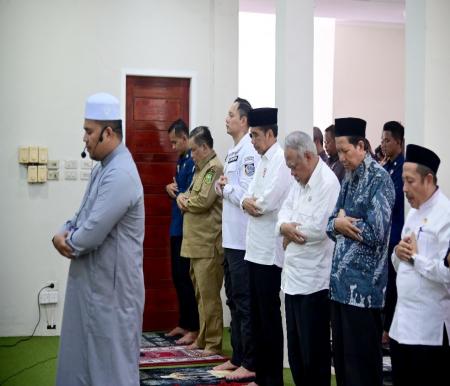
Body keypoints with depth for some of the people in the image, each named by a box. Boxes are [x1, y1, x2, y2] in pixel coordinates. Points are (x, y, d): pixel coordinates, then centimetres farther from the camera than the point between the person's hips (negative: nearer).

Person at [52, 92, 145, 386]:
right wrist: (64, 233, -3)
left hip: (111, 283, -10)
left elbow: (93, 233, -26)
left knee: (110, 358, 2)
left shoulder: (120, 175, -23)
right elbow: (83, 215, 18)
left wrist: (67, 241, -5)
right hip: (93, 279, 10)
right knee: (84, 351, 17)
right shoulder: (104, 167, 11)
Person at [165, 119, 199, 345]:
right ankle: (184, 324, 25)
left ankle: (194, 329, 2)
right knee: (178, 277, 14)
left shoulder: (194, 161, -16)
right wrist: (172, 188, -2)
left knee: (186, 278, -5)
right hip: (177, 228, 9)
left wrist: (173, 191, -4)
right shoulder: (181, 160, 14)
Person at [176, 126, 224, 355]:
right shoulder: (201, 168, 20)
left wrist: (185, 202, -1)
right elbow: (190, 193, 23)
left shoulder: (214, 168, -11)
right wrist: (182, 197, 0)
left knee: (209, 295, -6)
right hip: (197, 242, 10)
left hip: (208, 243, -10)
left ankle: (213, 344, -1)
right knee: (201, 294, 15)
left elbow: (203, 201, -19)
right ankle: (202, 339, 23)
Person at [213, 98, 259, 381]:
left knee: (245, 303, -3)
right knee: (234, 301, 16)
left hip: (243, 239, -10)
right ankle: (238, 357, 25)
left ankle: (250, 364, 5)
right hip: (230, 238, 10)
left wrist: (225, 187, -7)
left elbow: (246, 195, -23)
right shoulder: (234, 151, 15)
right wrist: (222, 186, 2)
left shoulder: (249, 152, -16)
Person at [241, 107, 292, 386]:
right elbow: (251, 195, 13)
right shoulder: (263, 161, 16)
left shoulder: (280, 161, -13)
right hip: (256, 247, 9)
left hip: (270, 250, -9)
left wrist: (251, 202, -2)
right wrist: (247, 201, -8)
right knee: (258, 314, 13)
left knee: (270, 315, -2)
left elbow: (267, 202, -21)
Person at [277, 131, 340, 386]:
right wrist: (286, 226, -10)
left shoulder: (328, 183, -15)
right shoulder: (300, 181, 15)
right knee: (295, 349, 16)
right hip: (294, 277, 9)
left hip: (314, 281, -9)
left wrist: (289, 230, -5)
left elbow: (316, 229, -22)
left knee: (313, 354, -1)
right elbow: (285, 210, 13)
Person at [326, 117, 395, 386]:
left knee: (361, 357, -1)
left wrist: (344, 222, -5)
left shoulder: (379, 179, -12)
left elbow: (376, 233, -19)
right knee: (342, 352, 14)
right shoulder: (349, 180, 14)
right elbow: (332, 225, 14)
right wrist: (337, 224, -9)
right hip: (342, 279, 8)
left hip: (363, 282, -8)